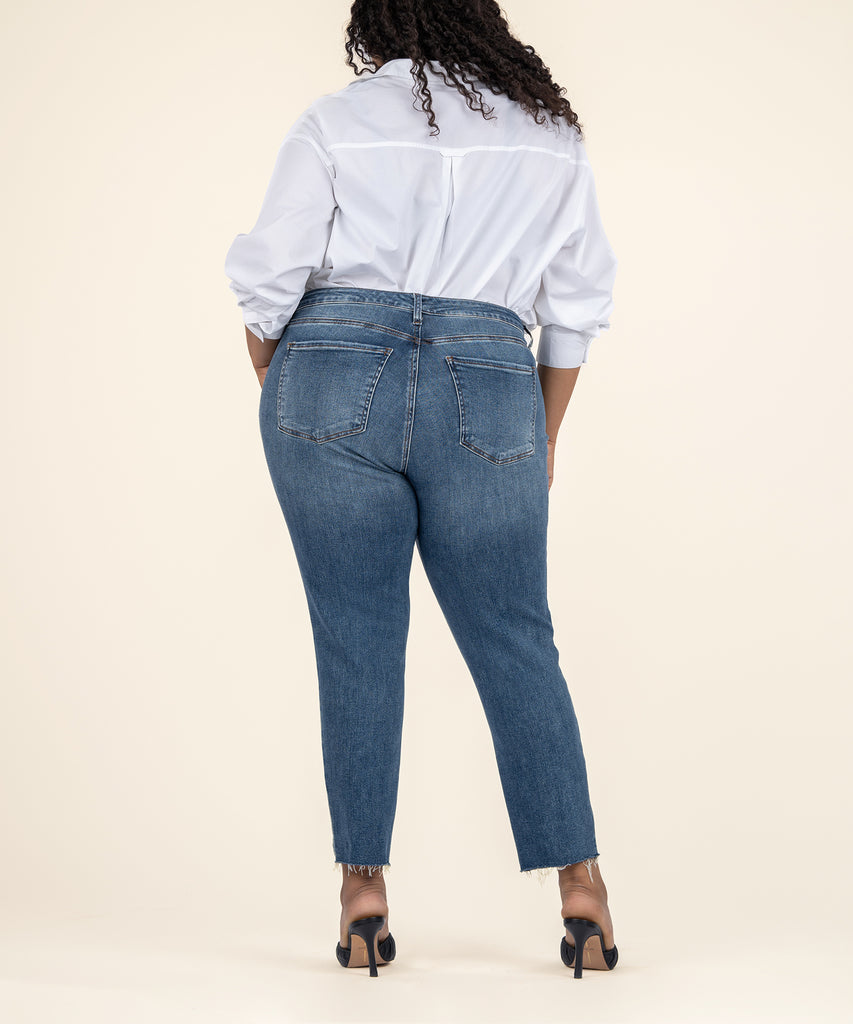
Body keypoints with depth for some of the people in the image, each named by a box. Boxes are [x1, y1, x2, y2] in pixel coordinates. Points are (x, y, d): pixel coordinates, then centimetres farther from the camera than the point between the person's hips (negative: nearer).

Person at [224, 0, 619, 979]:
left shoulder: (335, 121, 9)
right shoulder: (550, 132, 17)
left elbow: (269, 276, 1)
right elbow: (577, 304, 14)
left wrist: (274, 385, 17)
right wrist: (544, 434, 21)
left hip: (336, 381, -1)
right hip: (488, 394, 1)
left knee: (355, 641, 4)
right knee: (515, 644, 6)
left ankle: (363, 891, 5)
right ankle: (581, 888, 5)